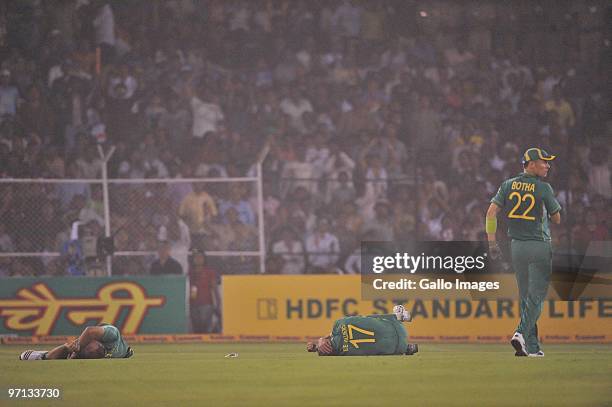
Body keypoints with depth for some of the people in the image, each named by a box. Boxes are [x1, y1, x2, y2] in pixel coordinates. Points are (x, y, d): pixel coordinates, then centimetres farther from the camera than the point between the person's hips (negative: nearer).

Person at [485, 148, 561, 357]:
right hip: (540, 246, -5)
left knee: (526, 297, 12)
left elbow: (491, 212, -4)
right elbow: (557, 219, -1)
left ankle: (532, 346, 13)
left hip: (517, 246, 5)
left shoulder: (508, 185, 4)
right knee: (536, 296, -2)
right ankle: (521, 333, -22)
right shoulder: (544, 188, -8)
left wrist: (492, 242, -1)